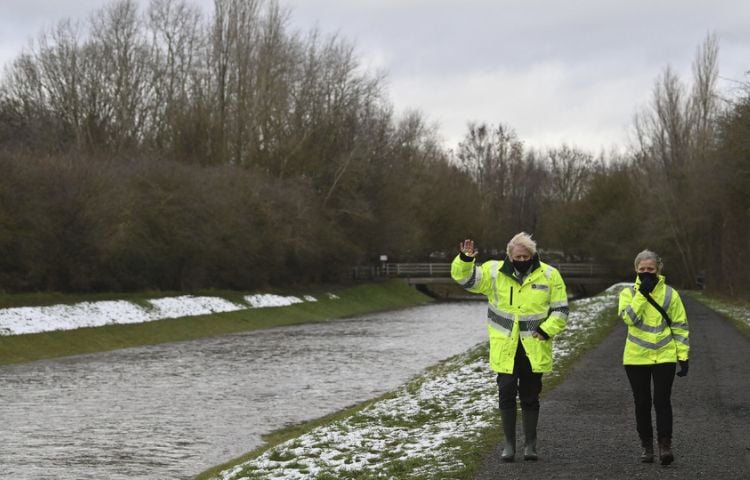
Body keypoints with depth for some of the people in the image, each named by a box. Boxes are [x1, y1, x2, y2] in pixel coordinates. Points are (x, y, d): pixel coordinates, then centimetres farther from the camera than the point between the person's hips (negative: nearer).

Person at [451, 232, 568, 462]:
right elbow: (464, 278, -7)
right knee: (507, 395, 3)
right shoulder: (494, 272, -2)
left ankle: (530, 444, 19)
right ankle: (509, 443, 14)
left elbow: (560, 310, 2)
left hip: (534, 349, 0)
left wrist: (546, 330, -12)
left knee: (530, 397, 8)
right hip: (505, 349, 0)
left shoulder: (549, 275, -2)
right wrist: (465, 260, -26)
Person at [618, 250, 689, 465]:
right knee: (642, 403, 7)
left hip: (664, 356, -1)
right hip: (636, 357, 1)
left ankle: (665, 446, -4)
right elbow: (628, 317, -16)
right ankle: (646, 446, 17)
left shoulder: (670, 294, 3)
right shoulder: (629, 293, 2)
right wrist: (642, 293, -18)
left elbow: (680, 326, 4)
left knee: (662, 401, -7)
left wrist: (683, 355, -1)